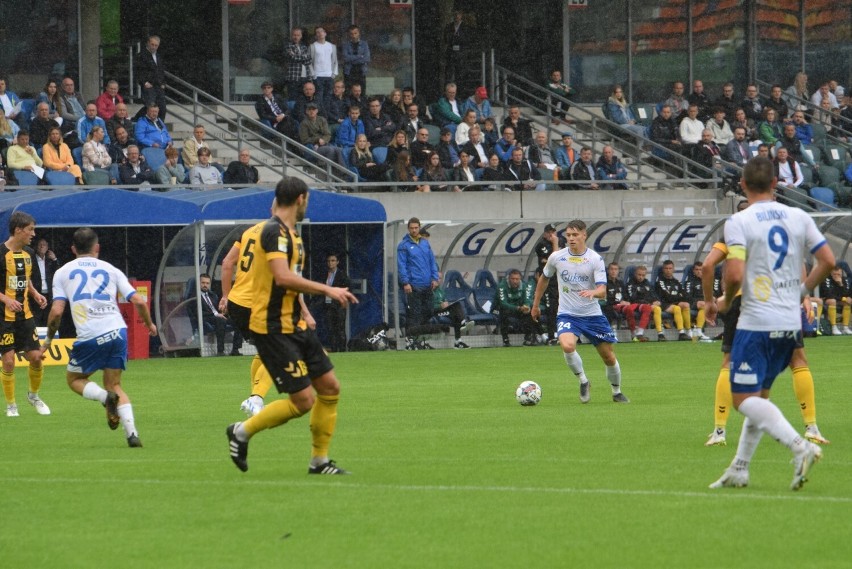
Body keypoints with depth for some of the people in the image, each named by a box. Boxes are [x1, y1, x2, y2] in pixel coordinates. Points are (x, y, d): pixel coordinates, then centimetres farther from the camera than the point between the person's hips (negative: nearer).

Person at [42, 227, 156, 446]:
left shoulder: (63, 272, 9)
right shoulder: (110, 270, 13)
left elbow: (56, 311, -1)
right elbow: (139, 301, 6)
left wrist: (48, 339, 15)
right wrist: (149, 324, 25)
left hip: (90, 338, -3)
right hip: (117, 332, 3)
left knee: (74, 379, 20)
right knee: (114, 385, 16)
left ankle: (105, 397, -11)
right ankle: (132, 433, -4)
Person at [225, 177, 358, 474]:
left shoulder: (289, 232, 16)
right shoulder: (275, 232, -16)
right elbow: (283, 277, -28)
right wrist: (327, 290, -22)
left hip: (294, 326, 10)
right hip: (273, 329, -10)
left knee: (330, 387, 8)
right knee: (303, 400, -11)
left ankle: (320, 460, 16)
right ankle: (242, 432, 5)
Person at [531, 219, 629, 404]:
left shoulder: (595, 259, -9)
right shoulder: (556, 257, -2)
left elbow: (602, 291, -16)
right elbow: (544, 279, 16)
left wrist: (593, 292, -39)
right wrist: (535, 304, 21)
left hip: (592, 314, 0)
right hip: (567, 314, 0)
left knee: (609, 357, 6)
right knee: (567, 346, -30)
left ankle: (617, 393, 31)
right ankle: (583, 382, -5)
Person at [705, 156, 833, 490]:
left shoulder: (739, 222, -9)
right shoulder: (799, 218, 6)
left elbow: (734, 275, -18)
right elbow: (827, 260, 4)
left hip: (756, 322, -6)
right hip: (791, 323, 6)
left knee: (744, 399, -4)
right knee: (759, 395, 18)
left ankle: (799, 447, -24)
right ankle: (739, 469, 20)